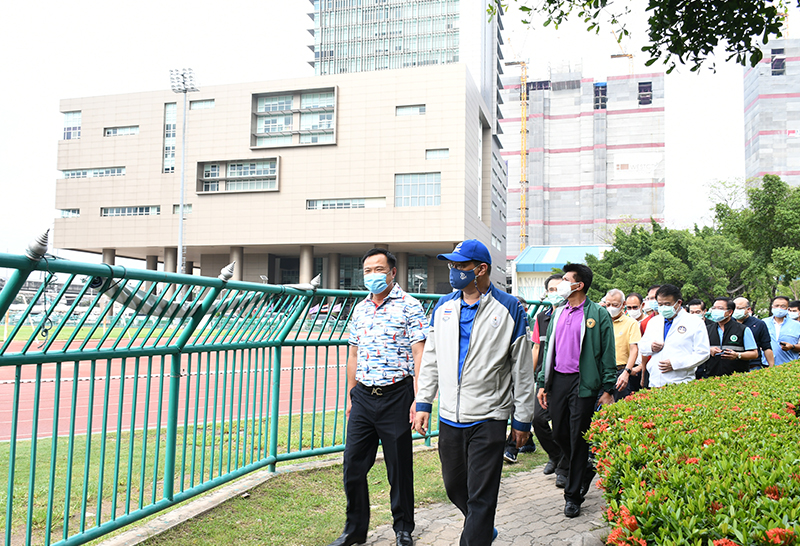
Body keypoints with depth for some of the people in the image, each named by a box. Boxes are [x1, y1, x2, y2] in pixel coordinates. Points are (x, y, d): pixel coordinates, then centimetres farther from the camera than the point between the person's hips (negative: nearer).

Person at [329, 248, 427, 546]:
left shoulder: (409, 306, -4)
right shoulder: (360, 310, 13)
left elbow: (419, 355, -8)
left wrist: (419, 399, -15)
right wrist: (350, 397, 17)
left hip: (395, 396, -5)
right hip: (363, 396, 5)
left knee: (399, 468, 7)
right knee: (353, 465, 8)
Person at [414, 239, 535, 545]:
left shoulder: (509, 309, -5)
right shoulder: (443, 307, 7)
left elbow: (522, 369, -2)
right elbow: (430, 359, 13)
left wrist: (522, 420, -2)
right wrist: (423, 403, 8)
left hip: (488, 419, -5)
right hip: (449, 417, 5)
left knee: (480, 497, 0)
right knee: (454, 486, 19)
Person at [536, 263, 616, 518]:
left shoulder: (598, 314, -4)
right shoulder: (558, 313, 14)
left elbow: (608, 354, -5)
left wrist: (608, 389, -9)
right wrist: (543, 383, 12)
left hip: (582, 383, -6)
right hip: (557, 380, 6)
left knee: (578, 439, 0)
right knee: (559, 434, 11)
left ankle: (573, 495, 12)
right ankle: (585, 470, 36)